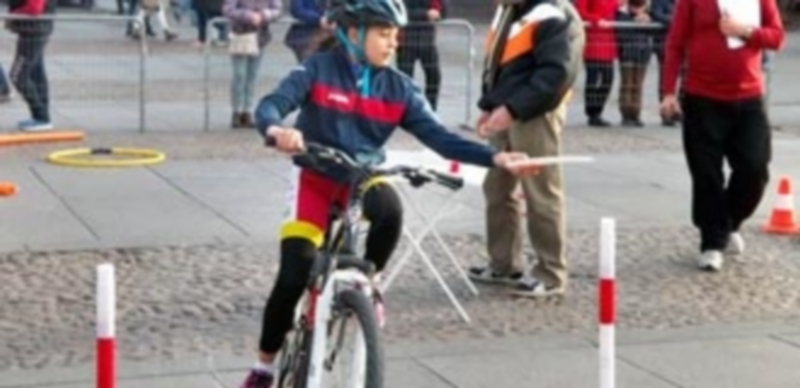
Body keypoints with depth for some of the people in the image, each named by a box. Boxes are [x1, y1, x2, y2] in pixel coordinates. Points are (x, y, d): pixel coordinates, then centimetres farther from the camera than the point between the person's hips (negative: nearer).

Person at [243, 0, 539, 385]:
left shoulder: (399, 88, -5)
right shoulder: (318, 69, -13)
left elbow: (439, 137, -10)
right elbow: (269, 105, -23)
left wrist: (495, 157, -23)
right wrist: (277, 130, -48)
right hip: (317, 179, -2)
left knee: (390, 208, -34)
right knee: (294, 277, -11)